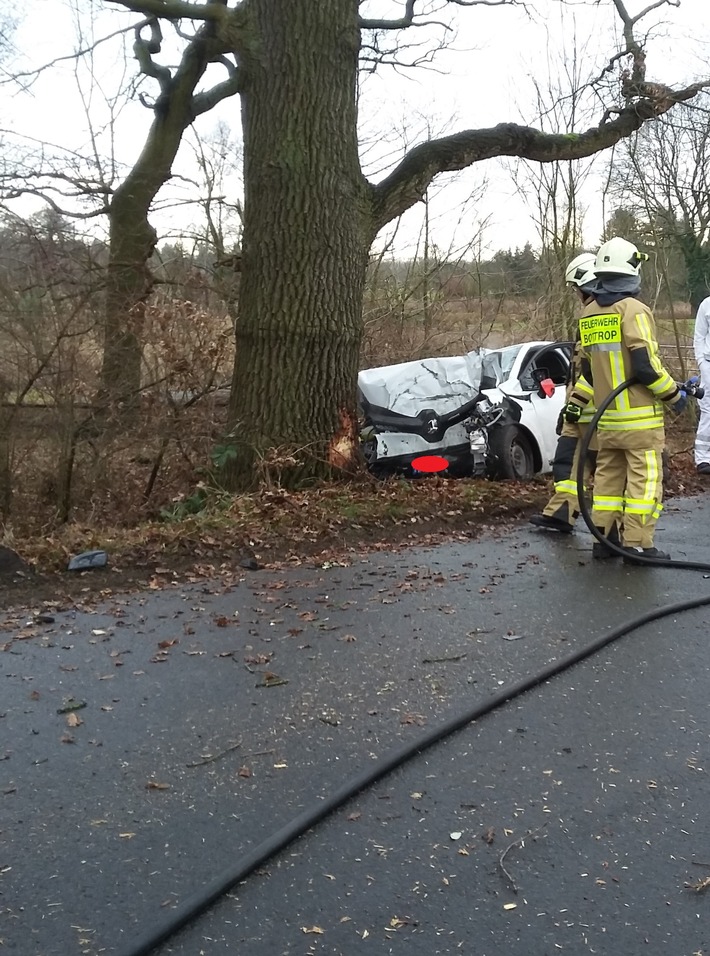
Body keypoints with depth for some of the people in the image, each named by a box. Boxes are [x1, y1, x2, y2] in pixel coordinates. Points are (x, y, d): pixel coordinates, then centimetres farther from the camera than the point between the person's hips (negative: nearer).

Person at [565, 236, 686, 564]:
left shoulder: (588, 315, 9)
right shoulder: (634, 310, -14)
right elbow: (646, 366, -18)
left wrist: (575, 403, 21)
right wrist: (674, 395, -7)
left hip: (607, 418, 7)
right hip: (639, 417, -7)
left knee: (608, 474, 13)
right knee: (644, 478, -1)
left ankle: (604, 537, 16)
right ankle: (637, 544, -1)